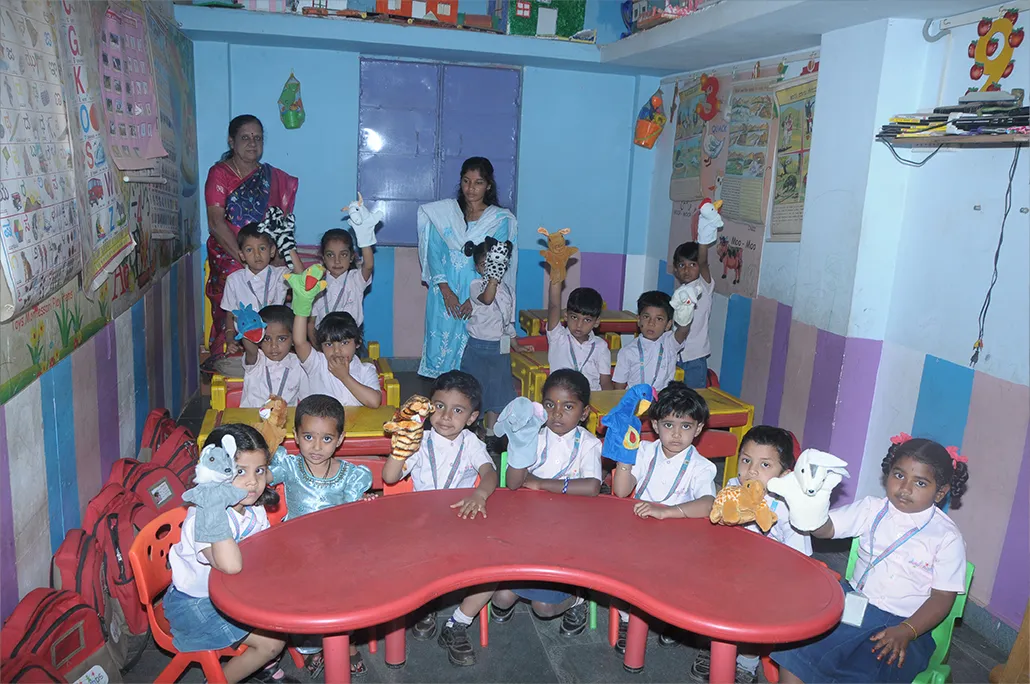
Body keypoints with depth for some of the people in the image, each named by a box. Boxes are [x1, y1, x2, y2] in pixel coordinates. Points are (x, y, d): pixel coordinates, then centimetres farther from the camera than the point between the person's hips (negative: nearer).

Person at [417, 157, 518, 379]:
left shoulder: (500, 219, 2)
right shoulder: (443, 212, 7)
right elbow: (434, 252, 0)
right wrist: (446, 291, -11)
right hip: (445, 293, 2)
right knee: (440, 347, 2)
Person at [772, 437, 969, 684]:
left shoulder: (947, 537, -4)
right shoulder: (872, 509, 5)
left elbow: (942, 598, -4)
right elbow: (826, 528, -1)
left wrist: (905, 632, -17)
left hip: (904, 624, -3)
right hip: (853, 603, 3)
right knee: (792, 647, -17)